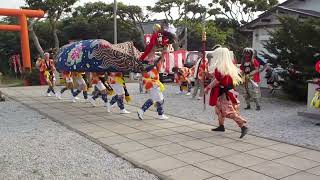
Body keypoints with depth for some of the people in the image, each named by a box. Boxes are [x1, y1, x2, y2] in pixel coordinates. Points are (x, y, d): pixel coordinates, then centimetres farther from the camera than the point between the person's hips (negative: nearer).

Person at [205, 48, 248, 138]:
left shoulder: (220, 66, -18)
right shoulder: (230, 66, 9)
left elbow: (217, 80, -20)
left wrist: (208, 87, -9)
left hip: (223, 92, -10)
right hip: (228, 90, 10)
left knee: (230, 111, -9)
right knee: (219, 109, 21)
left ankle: (243, 126, -12)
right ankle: (221, 126, 31)